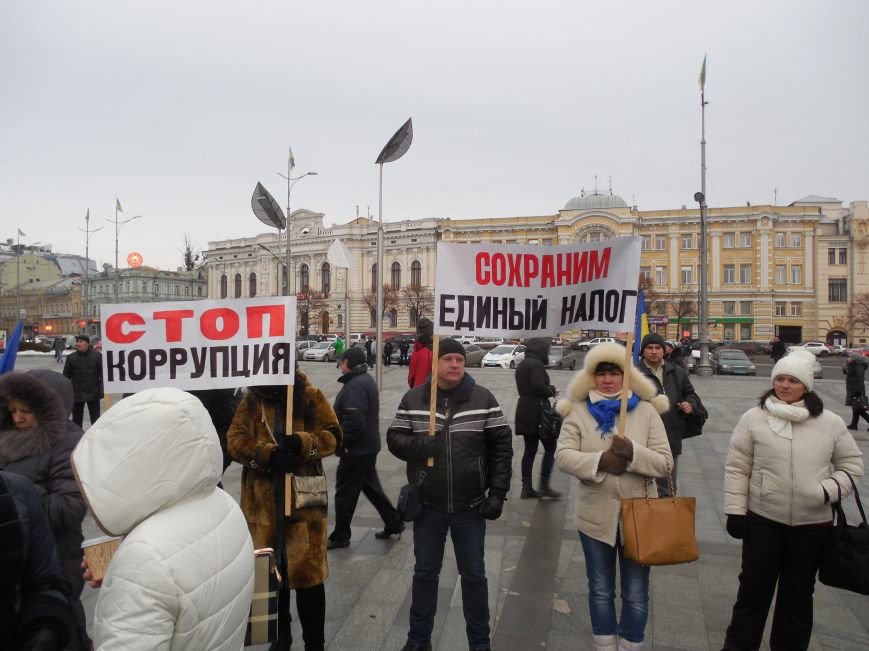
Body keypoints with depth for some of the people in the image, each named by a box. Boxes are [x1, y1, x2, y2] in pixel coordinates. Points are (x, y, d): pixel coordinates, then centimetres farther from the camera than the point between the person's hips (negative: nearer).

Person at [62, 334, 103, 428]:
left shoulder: (97, 355, -5)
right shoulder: (71, 357, 2)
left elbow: (102, 374, -6)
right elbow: (66, 375, 5)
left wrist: (101, 390, -13)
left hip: (93, 393, -2)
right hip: (77, 394, 2)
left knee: (95, 419, 6)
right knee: (76, 420, 11)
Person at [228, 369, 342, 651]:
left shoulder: (310, 396, -3)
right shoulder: (251, 400, 4)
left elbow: (333, 436, -5)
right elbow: (235, 440, -4)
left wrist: (303, 442, -24)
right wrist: (268, 455, -20)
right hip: (263, 502, 3)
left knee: (307, 572, 3)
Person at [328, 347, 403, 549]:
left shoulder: (355, 386, -22)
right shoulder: (366, 380, 10)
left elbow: (353, 422, -29)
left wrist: (339, 443, -16)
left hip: (356, 449, -10)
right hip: (368, 446, 10)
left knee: (345, 493, 4)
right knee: (371, 487, 21)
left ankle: (340, 536, 17)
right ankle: (394, 523, 28)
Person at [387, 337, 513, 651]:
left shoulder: (483, 398, -5)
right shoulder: (413, 399, -2)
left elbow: (501, 446, -3)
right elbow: (394, 439, 1)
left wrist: (498, 492, -6)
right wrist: (417, 445, -21)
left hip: (470, 506, -1)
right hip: (427, 505, 1)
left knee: (474, 574, 13)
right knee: (424, 572, 16)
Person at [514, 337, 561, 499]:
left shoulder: (522, 365, 17)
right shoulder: (536, 364, -13)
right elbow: (539, 386, -24)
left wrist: (548, 390, 10)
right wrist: (551, 391, -5)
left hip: (525, 412, 9)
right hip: (537, 412, -9)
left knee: (530, 450, 10)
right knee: (550, 447, 2)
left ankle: (527, 488, 11)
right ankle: (544, 486, 1)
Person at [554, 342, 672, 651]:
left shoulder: (646, 411, -3)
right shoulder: (578, 411, -3)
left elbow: (664, 462, -7)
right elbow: (563, 456, -11)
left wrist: (633, 453, -25)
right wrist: (599, 461, -26)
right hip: (595, 517, 1)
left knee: (636, 594, 13)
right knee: (600, 591, 17)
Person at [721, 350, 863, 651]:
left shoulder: (831, 423, -2)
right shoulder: (754, 418, -6)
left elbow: (852, 463, 8)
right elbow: (737, 468, -3)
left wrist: (831, 489, -11)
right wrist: (735, 510, -6)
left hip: (813, 524, 2)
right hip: (762, 520, -1)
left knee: (798, 592, 18)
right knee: (754, 588, 11)